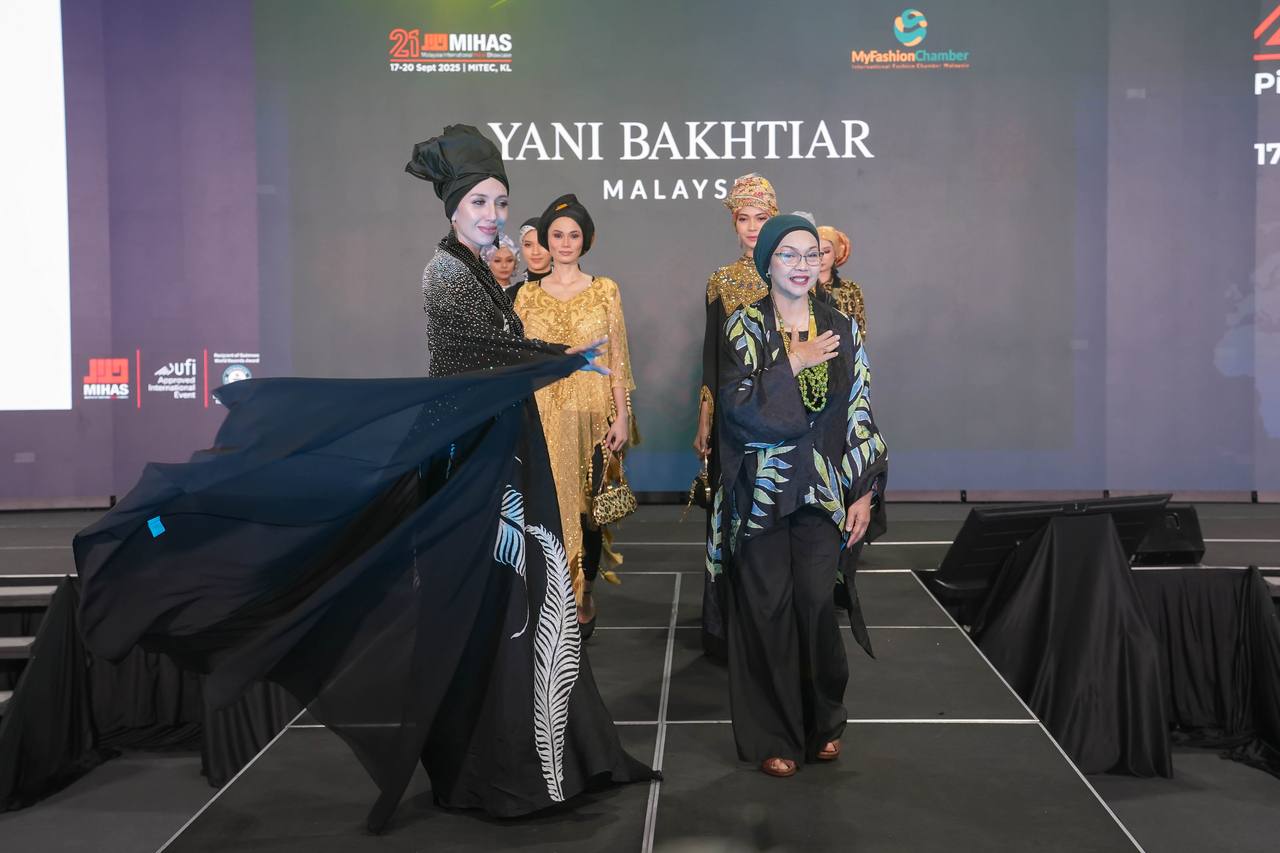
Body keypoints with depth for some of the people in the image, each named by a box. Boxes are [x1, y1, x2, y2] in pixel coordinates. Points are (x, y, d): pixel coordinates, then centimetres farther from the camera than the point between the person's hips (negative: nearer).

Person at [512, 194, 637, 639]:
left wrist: (622, 416, -3)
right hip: (543, 416, 1)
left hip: (592, 414, 0)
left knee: (588, 508, 3)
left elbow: (617, 357, 3)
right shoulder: (529, 293, 8)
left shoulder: (605, 290, 5)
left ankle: (584, 596, 21)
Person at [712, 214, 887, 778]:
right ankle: (773, 736, 15)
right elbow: (738, 403, -13)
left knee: (817, 605, -2)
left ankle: (822, 723, 21)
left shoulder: (842, 330, 8)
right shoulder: (745, 326, 0)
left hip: (823, 492, 2)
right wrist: (795, 363, -10)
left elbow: (860, 413, 7)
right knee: (767, 608, 1)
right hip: (761, 492, -2)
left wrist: (865, 492, 2)